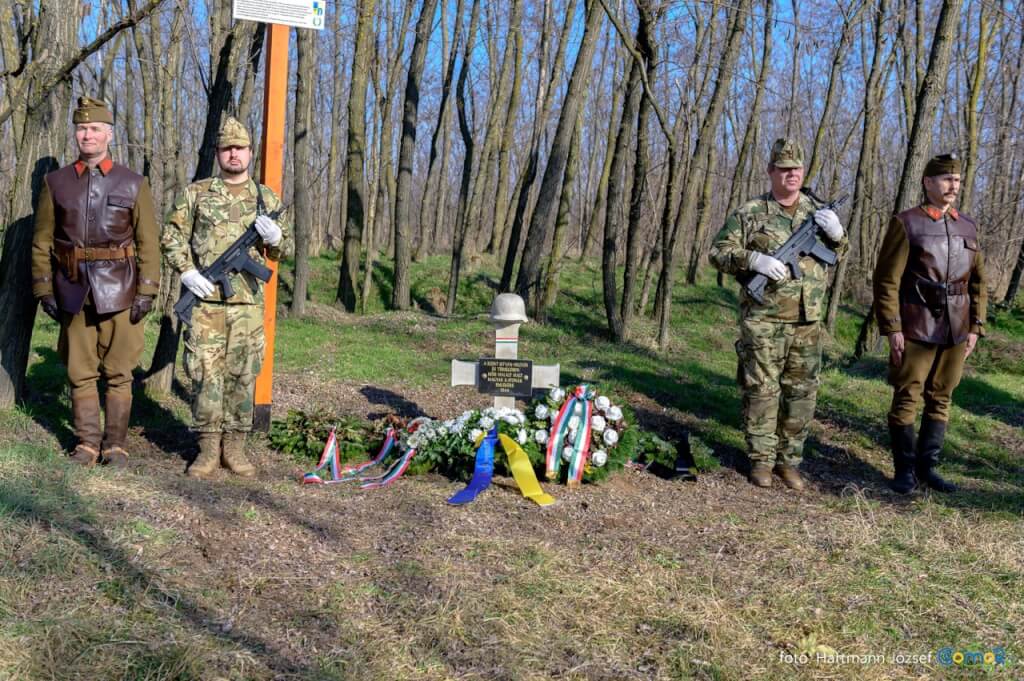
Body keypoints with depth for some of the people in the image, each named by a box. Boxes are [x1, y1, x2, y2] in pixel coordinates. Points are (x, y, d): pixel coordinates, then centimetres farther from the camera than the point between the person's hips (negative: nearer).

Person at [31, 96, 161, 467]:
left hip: (119, 292, -2)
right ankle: (86, 443, 16)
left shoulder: (134, 185, 1)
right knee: (80, 371, 6)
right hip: (74, 292, 2)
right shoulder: (56, 182, 5)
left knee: (118, 372, 2)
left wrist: (146, 292, -6)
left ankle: (115, 444, 11)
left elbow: (148, 243, 0)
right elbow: (41, 242, 7)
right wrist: (44, 290, 2)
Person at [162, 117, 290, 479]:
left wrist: (274, 238, -9)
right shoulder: (196, 193, 5)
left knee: (243, 374, 4)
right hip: (205, 300, -1)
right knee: (205, 372, 0)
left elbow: (277, 253, 14)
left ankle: (234, 446, 13)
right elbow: (172, 237, 7)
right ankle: (208, 448, 8)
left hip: (248, 302, 1)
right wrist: (187, 272, -8)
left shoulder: (267, 197, 10)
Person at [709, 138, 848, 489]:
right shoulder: (750, 212, 0)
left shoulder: (817, 210, 12)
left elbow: (839, 253, 22)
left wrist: (836, 233, -1)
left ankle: (789, 460, 18)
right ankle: (761, 459, 12)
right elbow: (719, 252, -2)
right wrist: (754, 260, -19)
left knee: (802, 393, 7)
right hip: (763, 321, -4)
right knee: (761, 390, 0)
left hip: (808, 323, 4)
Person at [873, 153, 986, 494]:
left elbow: (978, 283, 16)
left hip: (955, 332, 5)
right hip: (916, 330, -5)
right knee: (907, 398, 1)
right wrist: (893, 329, -13)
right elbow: (886, 280, -8)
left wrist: (975, 328, 9)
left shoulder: (968, 227, 11)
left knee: (940, 400, 10)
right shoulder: (905, 223, -5)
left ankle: (927, 467, 19)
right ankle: (905, 469, 11)